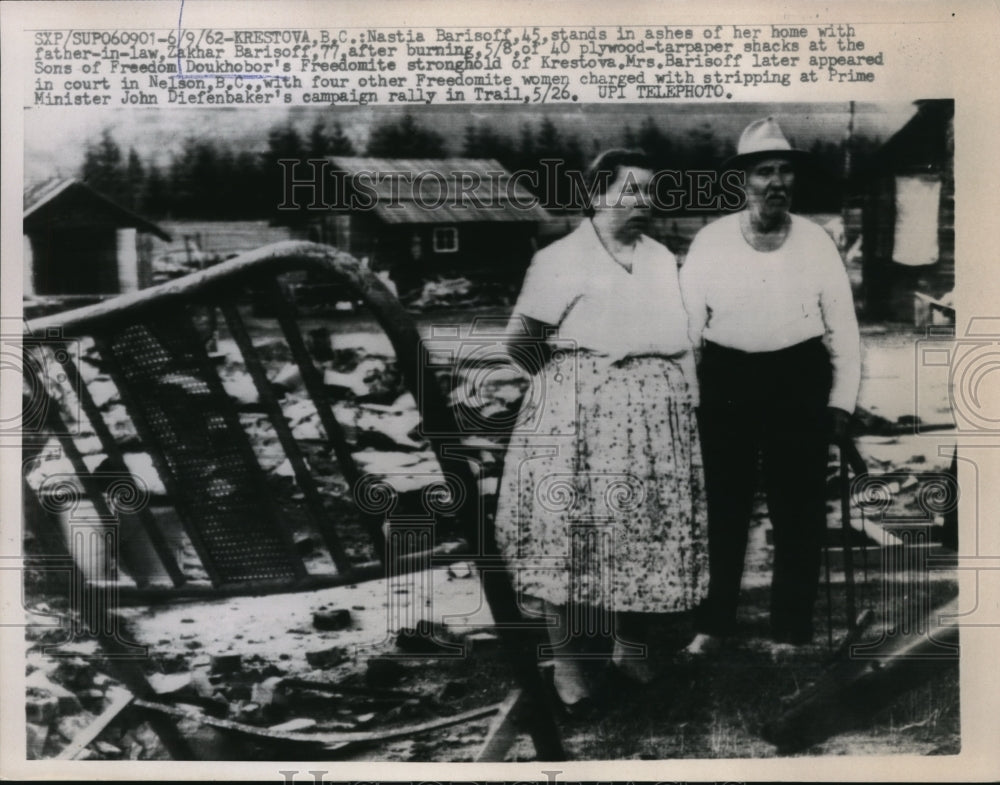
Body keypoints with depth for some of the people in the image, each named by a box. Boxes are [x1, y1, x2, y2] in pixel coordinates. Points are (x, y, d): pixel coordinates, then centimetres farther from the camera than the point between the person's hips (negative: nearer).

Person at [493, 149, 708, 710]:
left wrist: (684, 400, 13)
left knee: (649, 530, 9)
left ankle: (631, 642, 25)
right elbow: (521, 342, -5)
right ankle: (568, 657, 10)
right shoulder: (563, 259, -5)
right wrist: (574, 380, 6)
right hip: (582, 412, -5)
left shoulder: (664, 261, 14)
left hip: (657, 413, 6)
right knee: (574, 531, -3)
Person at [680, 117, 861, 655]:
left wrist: (841, 403, -1)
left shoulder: (816, 242, -1)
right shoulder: (710, 241, -3)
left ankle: (791, 631, 24)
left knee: (798, 511, 8)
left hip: (799, 383, 0)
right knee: (721, 509, 11)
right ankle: (712, 624, 28)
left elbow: (842, 328, 2)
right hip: (725, 383, 0)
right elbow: (685, 324, 0)